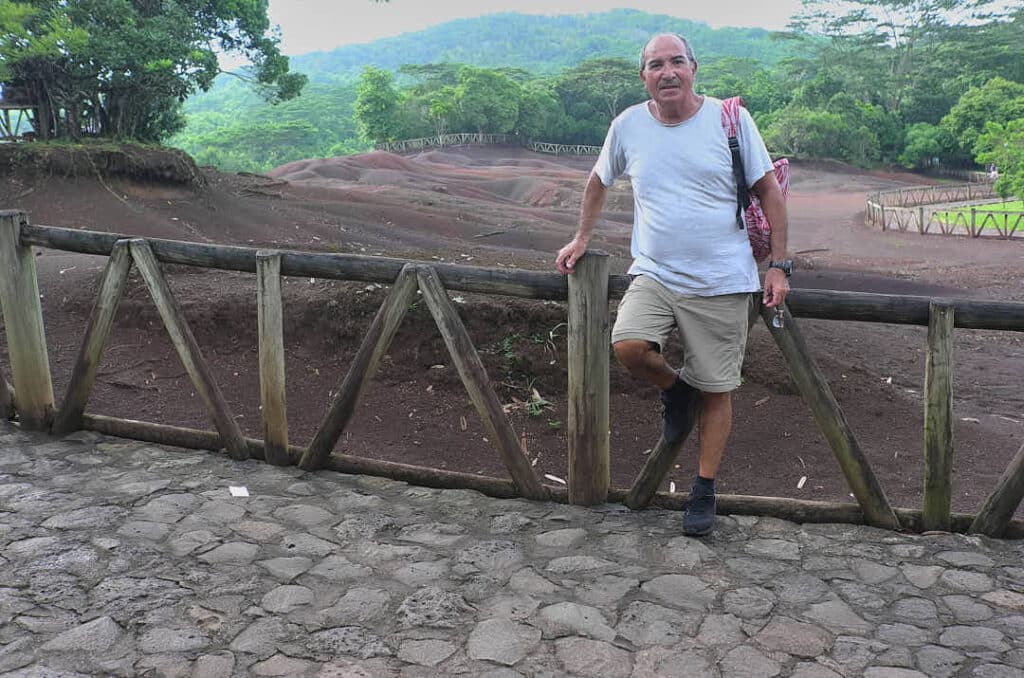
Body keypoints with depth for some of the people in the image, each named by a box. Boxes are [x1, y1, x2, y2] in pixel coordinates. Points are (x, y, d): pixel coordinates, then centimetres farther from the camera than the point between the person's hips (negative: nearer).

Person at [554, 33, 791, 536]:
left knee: (715, 391, 4)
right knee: (627, 346, -26)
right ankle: (675, 390, 9)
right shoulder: (628, 125, 3)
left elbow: (768, 190, 2)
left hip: (722, 282, -1)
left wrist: (779, 265, -2)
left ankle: (704, 491, 23)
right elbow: (599, 180, 22)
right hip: (654, 274, 2)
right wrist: (581, 238, 21)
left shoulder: (730, 118, -3)